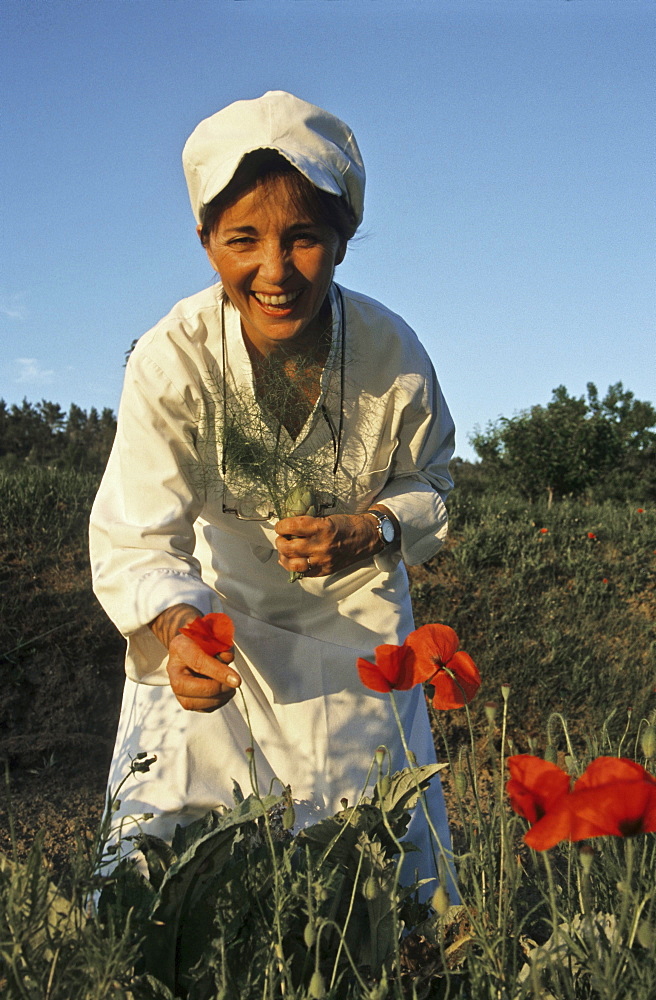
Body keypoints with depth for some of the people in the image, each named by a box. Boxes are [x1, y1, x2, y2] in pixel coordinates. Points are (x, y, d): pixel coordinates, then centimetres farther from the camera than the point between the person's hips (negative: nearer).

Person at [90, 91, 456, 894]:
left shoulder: (391, 353, -23)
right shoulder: (171, 360, -28)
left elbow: (429, 482, -4)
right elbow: (135, 536, -30)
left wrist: (372, 531, -26)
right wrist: (173, 625, -51)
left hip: (355, 610, 1)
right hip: (217, 613, -1)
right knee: (164, 827, 2)